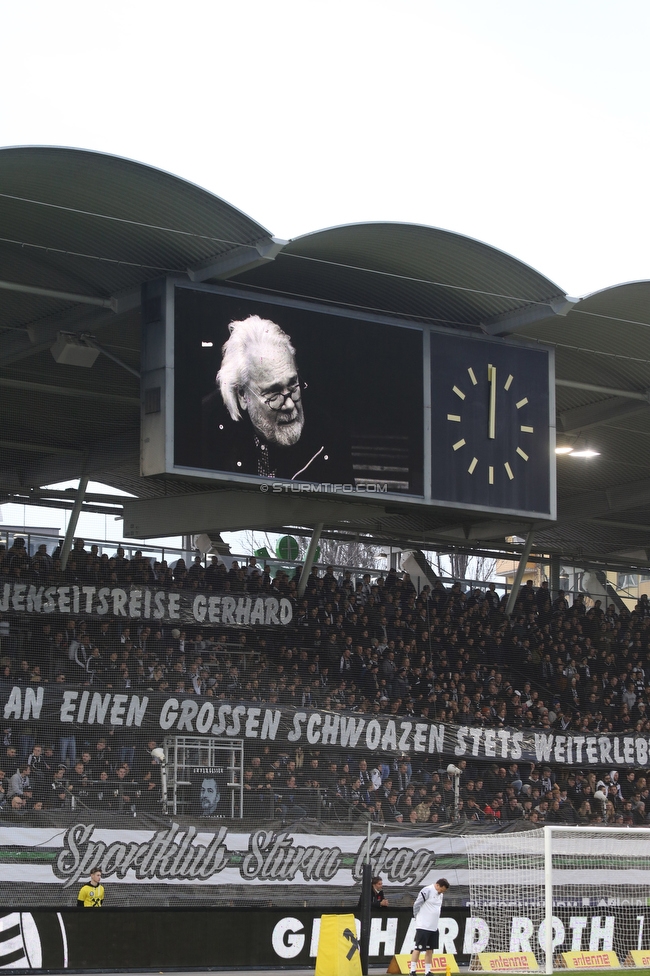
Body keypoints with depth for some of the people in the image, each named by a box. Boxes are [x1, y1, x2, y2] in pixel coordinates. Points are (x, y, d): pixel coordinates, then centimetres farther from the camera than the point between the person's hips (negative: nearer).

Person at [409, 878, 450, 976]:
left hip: (434, 927, 8)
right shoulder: (427, 891, -15)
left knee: (430, 949, 9)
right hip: (423, 926, -8)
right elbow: (416, 905, -11)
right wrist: (417, 918, -2)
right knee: (418, 948, -6)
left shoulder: (441, 894, 13)